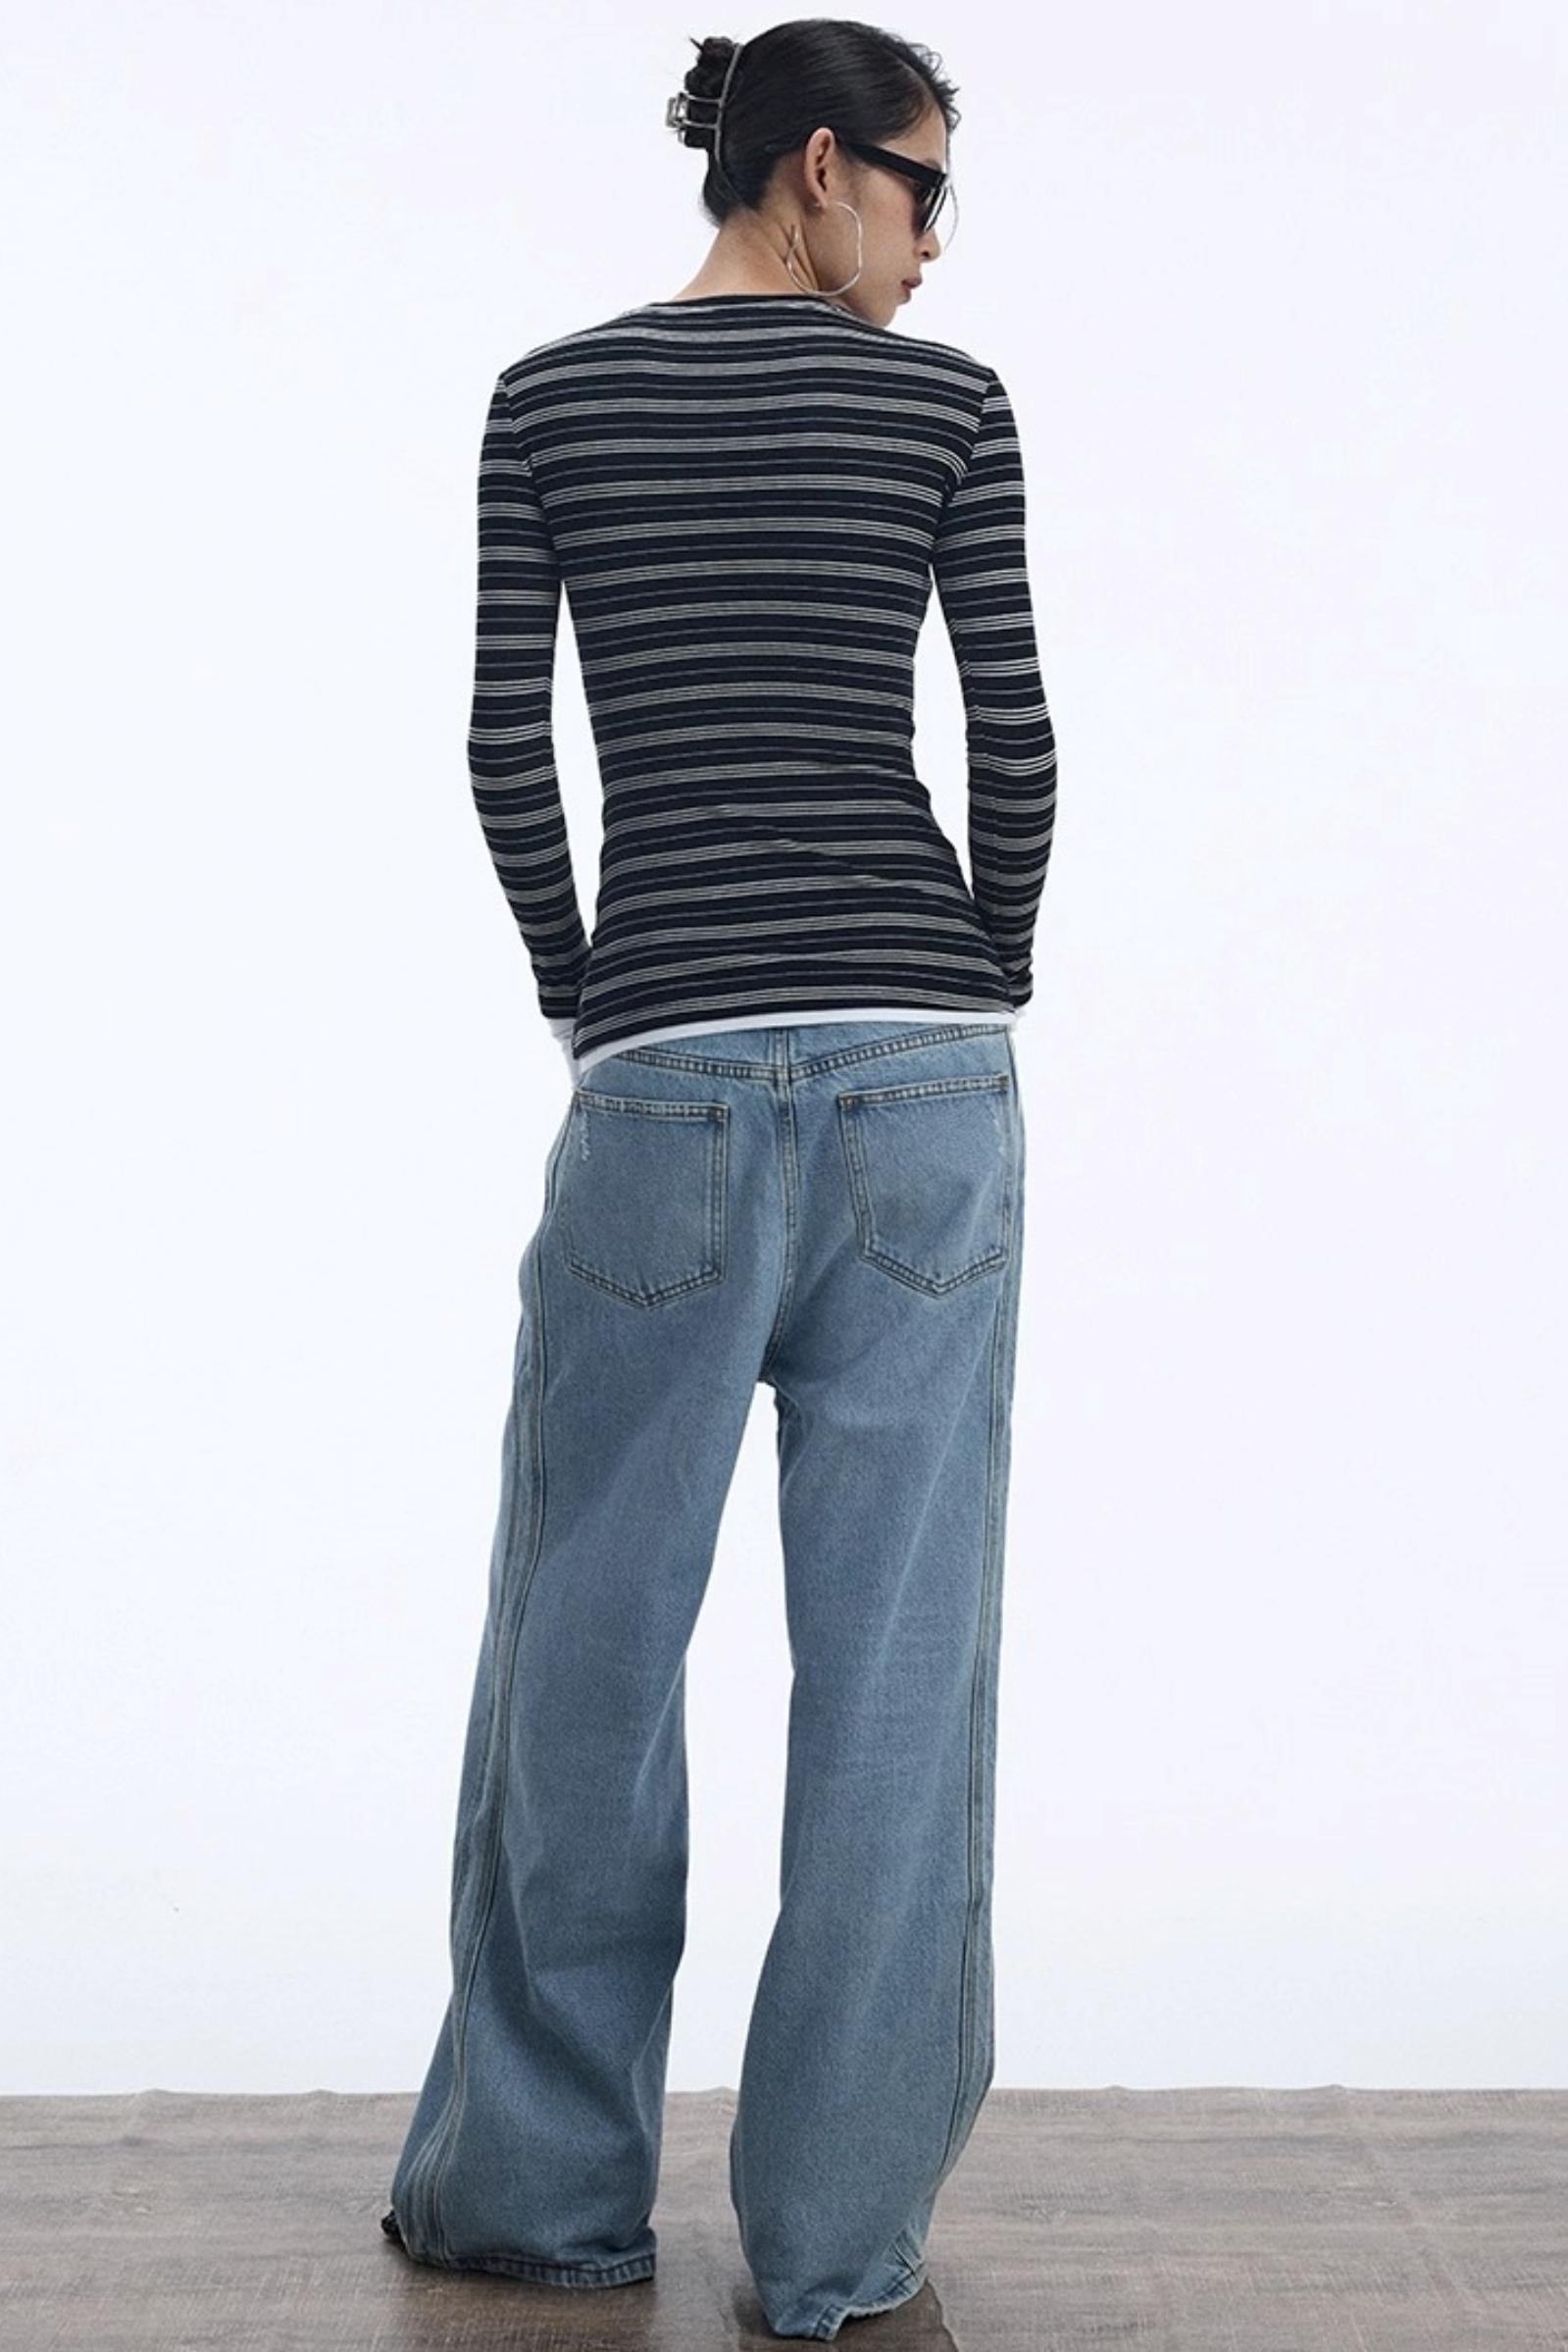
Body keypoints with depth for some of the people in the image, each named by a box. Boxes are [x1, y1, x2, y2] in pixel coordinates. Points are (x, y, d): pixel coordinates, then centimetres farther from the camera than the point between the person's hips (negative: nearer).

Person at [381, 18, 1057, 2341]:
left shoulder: (548, 400, 6)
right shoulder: (948, 401, 4)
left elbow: (506, 744, 2)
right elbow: (1017, 740, 0)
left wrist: (583, 1000, 13)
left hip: (669, 1074, 0)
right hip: (924, 1064, 0)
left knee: (591, 1639, 12)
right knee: (896, 1649, 5)